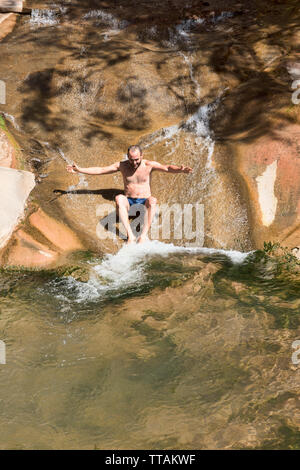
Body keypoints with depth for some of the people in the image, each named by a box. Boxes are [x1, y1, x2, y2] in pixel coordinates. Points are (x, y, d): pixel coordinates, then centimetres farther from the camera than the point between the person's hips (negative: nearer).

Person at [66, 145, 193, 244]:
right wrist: (79, 170, -2)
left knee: (152, 200, -36)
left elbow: (167, 168, -16)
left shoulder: (149, 165, -2)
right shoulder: (122, 165, 2)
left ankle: (144, 235, -40)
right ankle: (130, 235, -41)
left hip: (144, 201, -1)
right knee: (119, 198, -33)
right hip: (129, 202, 1)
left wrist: (180, 170, -36)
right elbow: (100, 170, 4)